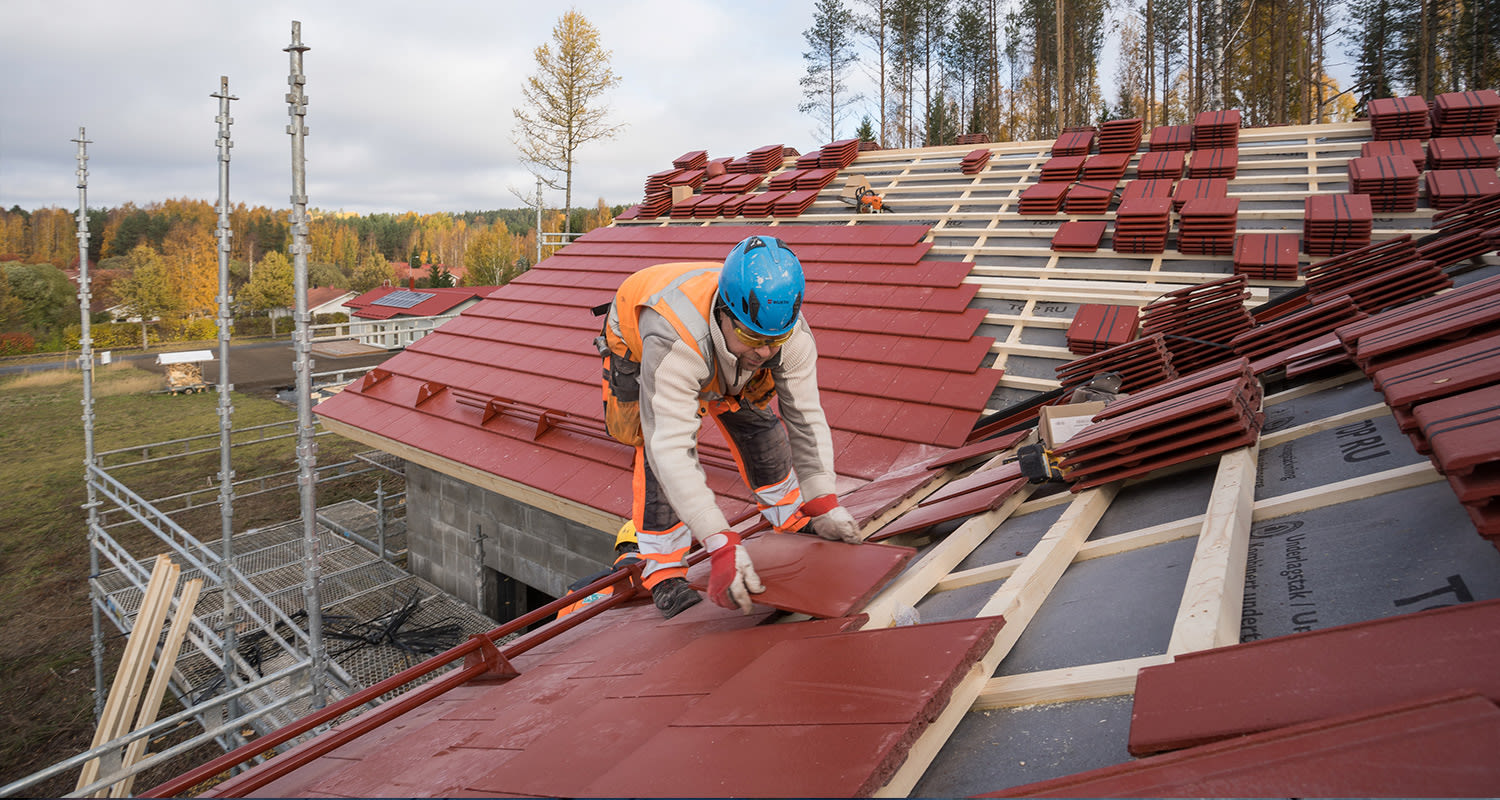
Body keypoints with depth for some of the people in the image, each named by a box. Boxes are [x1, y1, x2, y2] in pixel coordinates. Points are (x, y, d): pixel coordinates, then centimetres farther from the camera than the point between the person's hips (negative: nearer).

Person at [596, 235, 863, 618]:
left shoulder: (792, 333, -34)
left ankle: (793, 517, 25)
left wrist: (823, 502, -28)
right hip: (637, 348, -4)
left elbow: (806, 417, -22)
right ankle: (664, 572, -8)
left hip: (719, 360, 4)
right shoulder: (673, 342, -49)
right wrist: (722, 547, -55)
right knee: (659, 454, -22)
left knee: (759, 424, 0)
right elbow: (670, 449, -51)